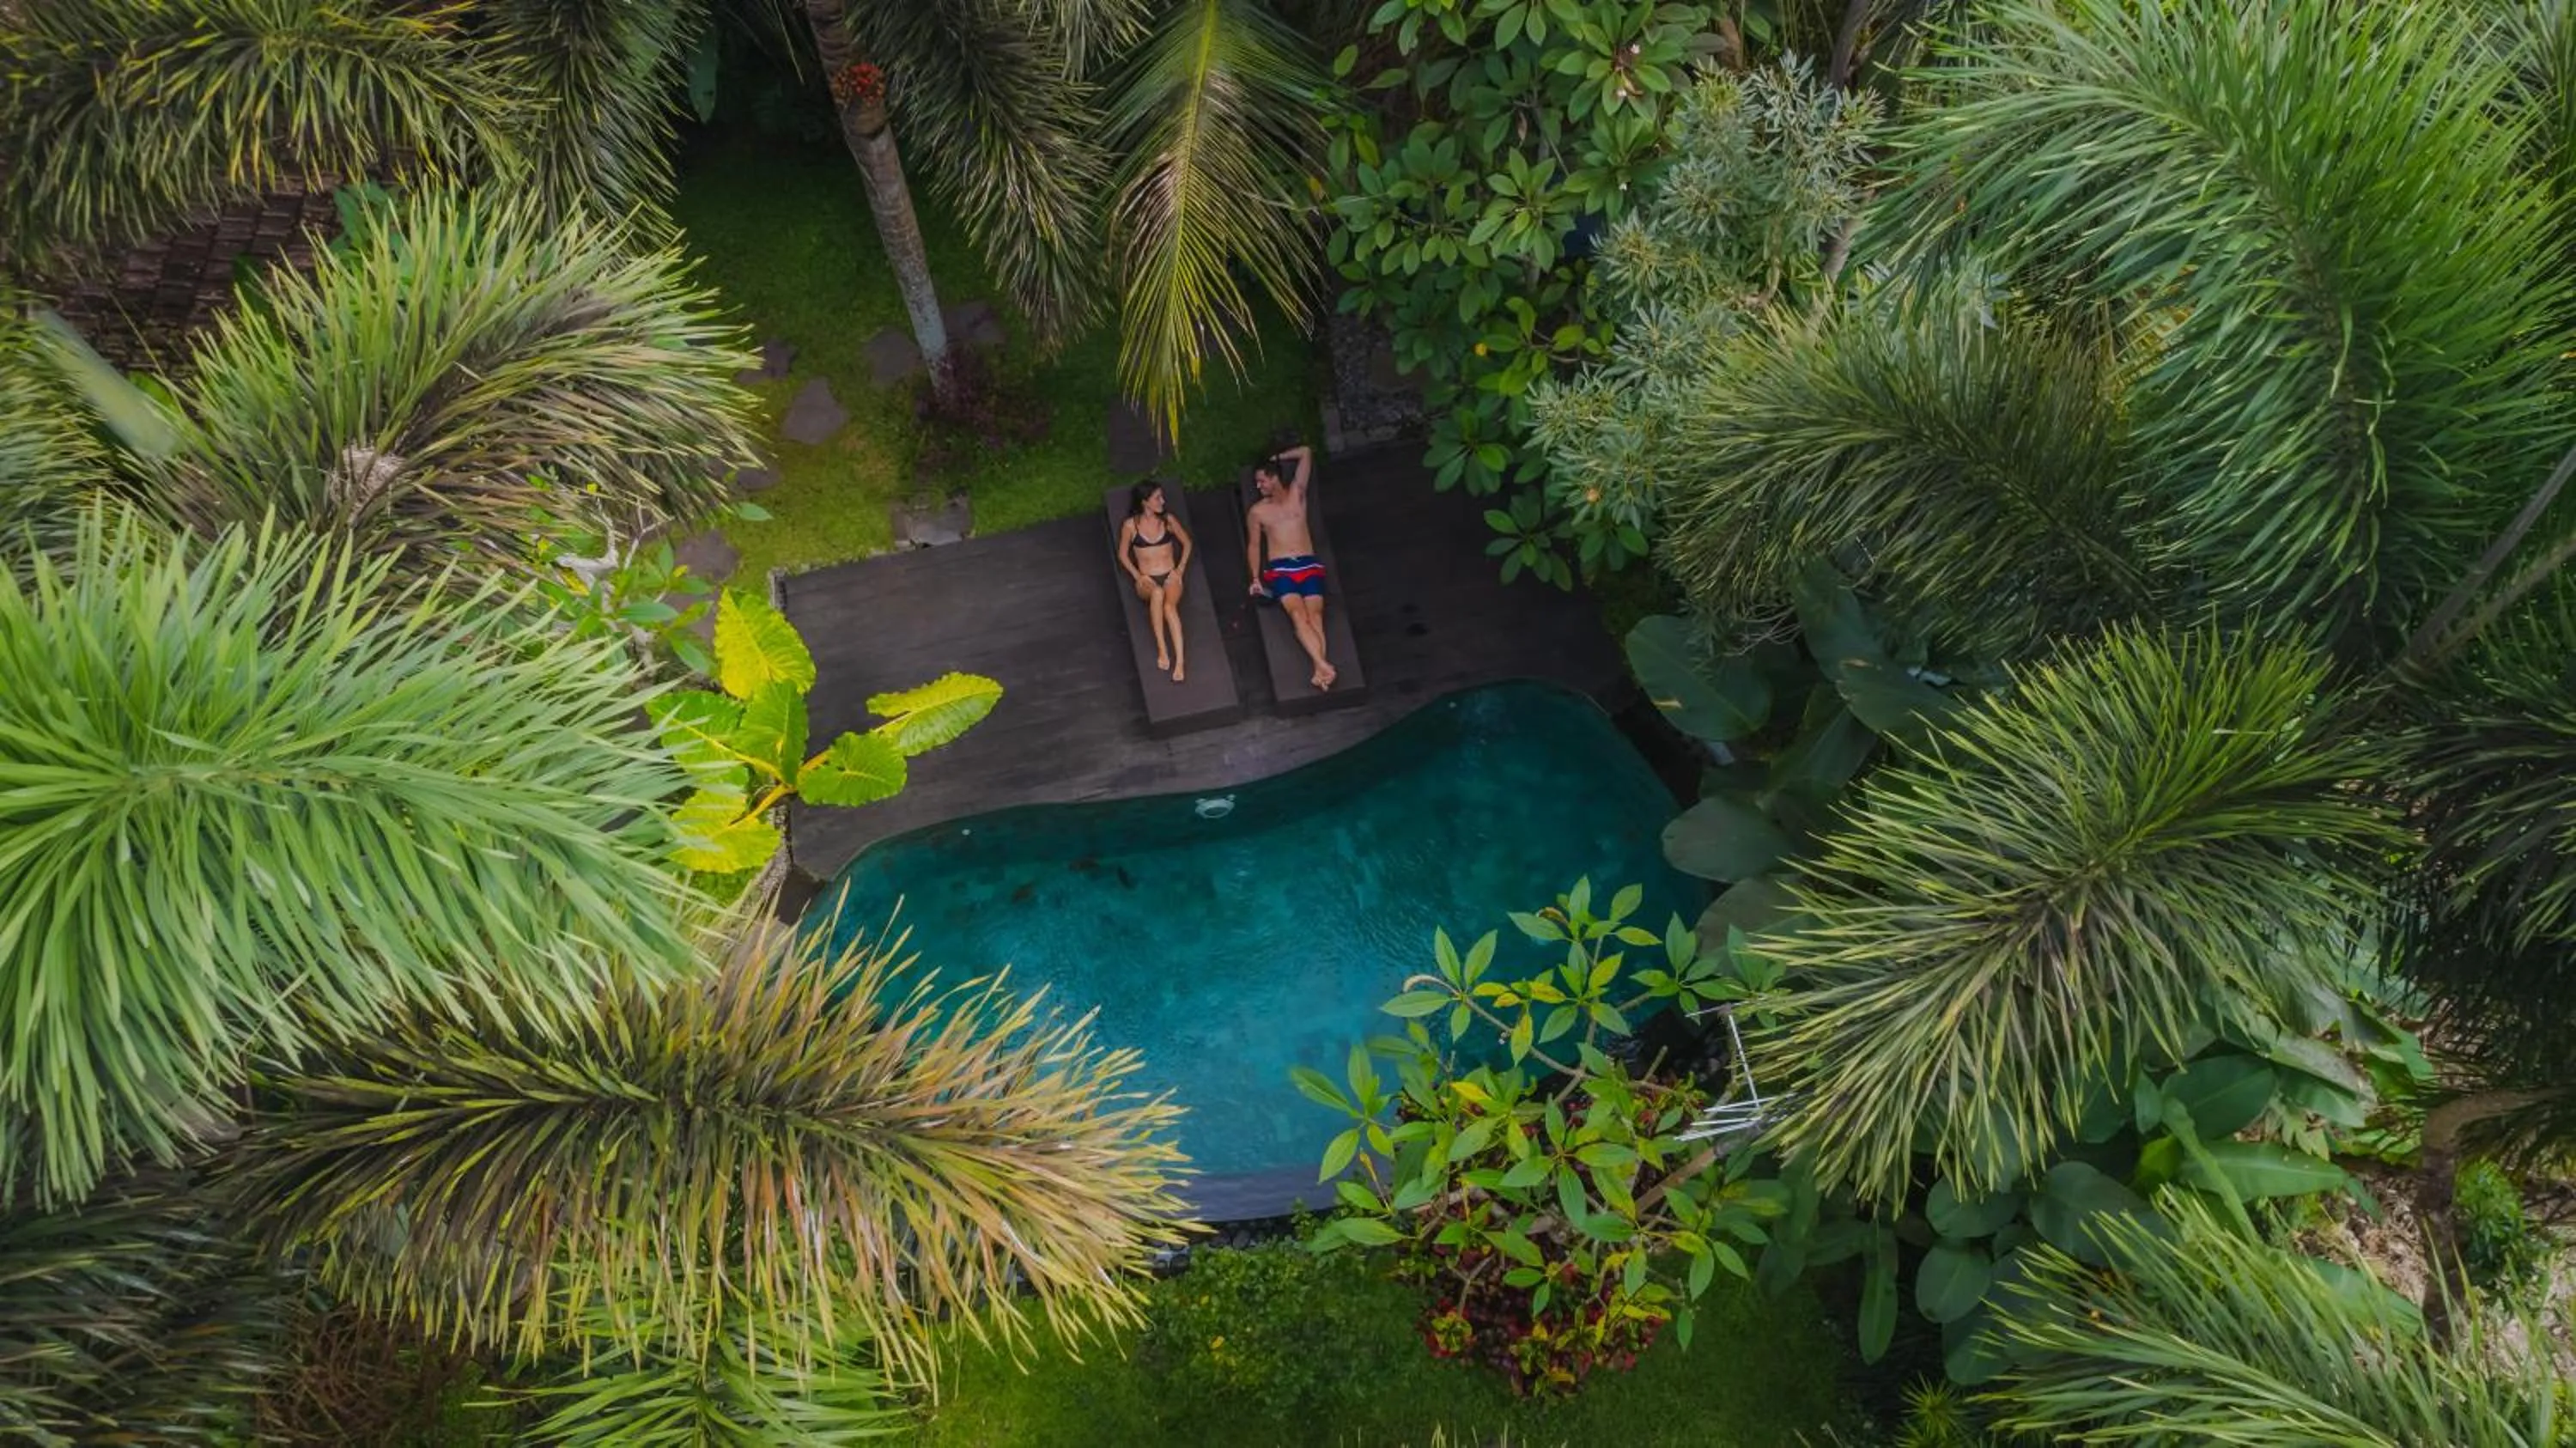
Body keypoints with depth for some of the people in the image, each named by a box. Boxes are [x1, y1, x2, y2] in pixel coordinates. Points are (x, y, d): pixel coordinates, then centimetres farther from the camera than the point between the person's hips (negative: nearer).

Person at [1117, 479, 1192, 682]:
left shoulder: (1167, 520, 6)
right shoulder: (1131, 525, 0)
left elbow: (1186, 543, 15)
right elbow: (1123, 555, 8)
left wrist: (1180, 569, 2)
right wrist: (1138, 576, -6)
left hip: (1170, 577, 1)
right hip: (1147, 581, -1)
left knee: (1169, 606, -34)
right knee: (1157, 593, -39)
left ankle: (1180, 661, -43)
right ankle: (1162, 651, -36)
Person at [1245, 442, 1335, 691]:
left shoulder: (1296, 494, 13)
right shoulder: (1257, 512, 13)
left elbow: (1306, 452, 16)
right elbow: (1254, 545, 17)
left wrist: (1276, 458, 24)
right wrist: (1256, 578, 9)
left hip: (1309, 565, 1)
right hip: (1279, 569, -1)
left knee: (1314, 615, -20)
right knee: (1298, 615, -26)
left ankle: (1319, 670, -36)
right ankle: (1325, 666, -40)